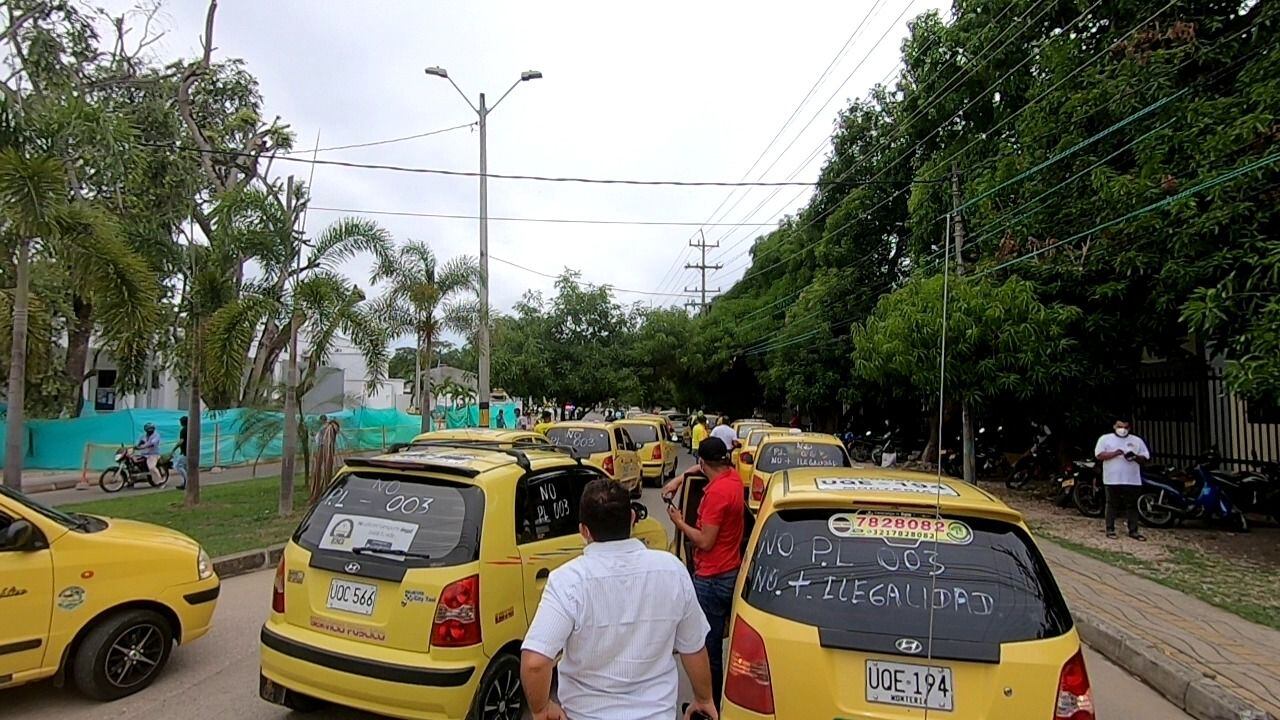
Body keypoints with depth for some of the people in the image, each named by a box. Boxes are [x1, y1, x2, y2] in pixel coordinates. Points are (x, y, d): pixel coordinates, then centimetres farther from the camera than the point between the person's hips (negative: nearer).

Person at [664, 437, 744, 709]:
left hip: (712, 579, -10)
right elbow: (701, 468, 26)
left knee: (709, 646, -1)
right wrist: (680, 478, 13)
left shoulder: (717, 491, -22)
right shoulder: (733, 475, 4)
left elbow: (706, 541, -21)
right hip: (731, 571, 10)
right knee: (718, 641, 20)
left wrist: (680, 523, -7)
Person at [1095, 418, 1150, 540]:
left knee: (1132, 506, 6)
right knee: (1112, 505, 4)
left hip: (1132, 480, 3)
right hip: (1112, 480, -3)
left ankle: (1133, 531, 12)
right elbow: (1099, 455, -6)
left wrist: (1136, 457, -12)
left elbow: (1145, 458, 10)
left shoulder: (1137, 440, 12)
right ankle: (1110, 530, 9)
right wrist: (1115, 453, -19)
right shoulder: (1105, 439, 3)